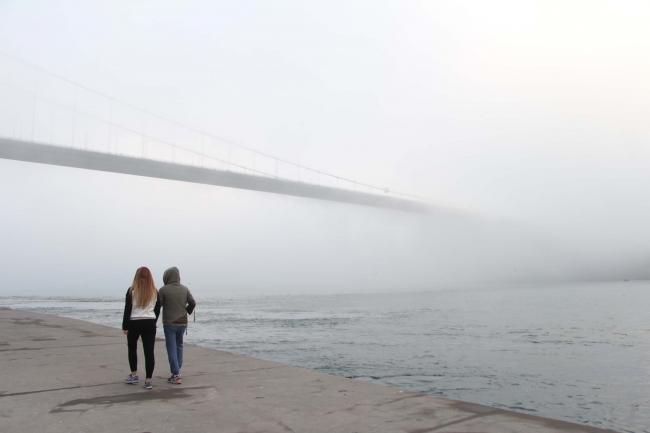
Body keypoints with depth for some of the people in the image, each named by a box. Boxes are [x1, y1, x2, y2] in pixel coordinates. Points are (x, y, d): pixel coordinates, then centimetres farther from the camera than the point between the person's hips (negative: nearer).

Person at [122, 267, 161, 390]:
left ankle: (134, 375, 24)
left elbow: (127, 309, -6)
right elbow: (157, 310, 8)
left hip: (134, 323, -1)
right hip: (149, 324, 2)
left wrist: (125, 326, -2)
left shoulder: (132, 291, -5)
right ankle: (148, 380, -2)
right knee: (149, 351, -1)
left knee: (132, 348, 20)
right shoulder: (155, 292, 4)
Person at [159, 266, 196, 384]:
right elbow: (192, 303, 4)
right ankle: (177, 370, 21)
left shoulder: (163, 289, -11)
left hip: (169, 323, -4)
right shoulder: (185, 289, 2)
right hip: (182, 323, 4)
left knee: (172, 348, 0)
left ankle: (176, 375, -3)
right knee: (179, 345, 20)